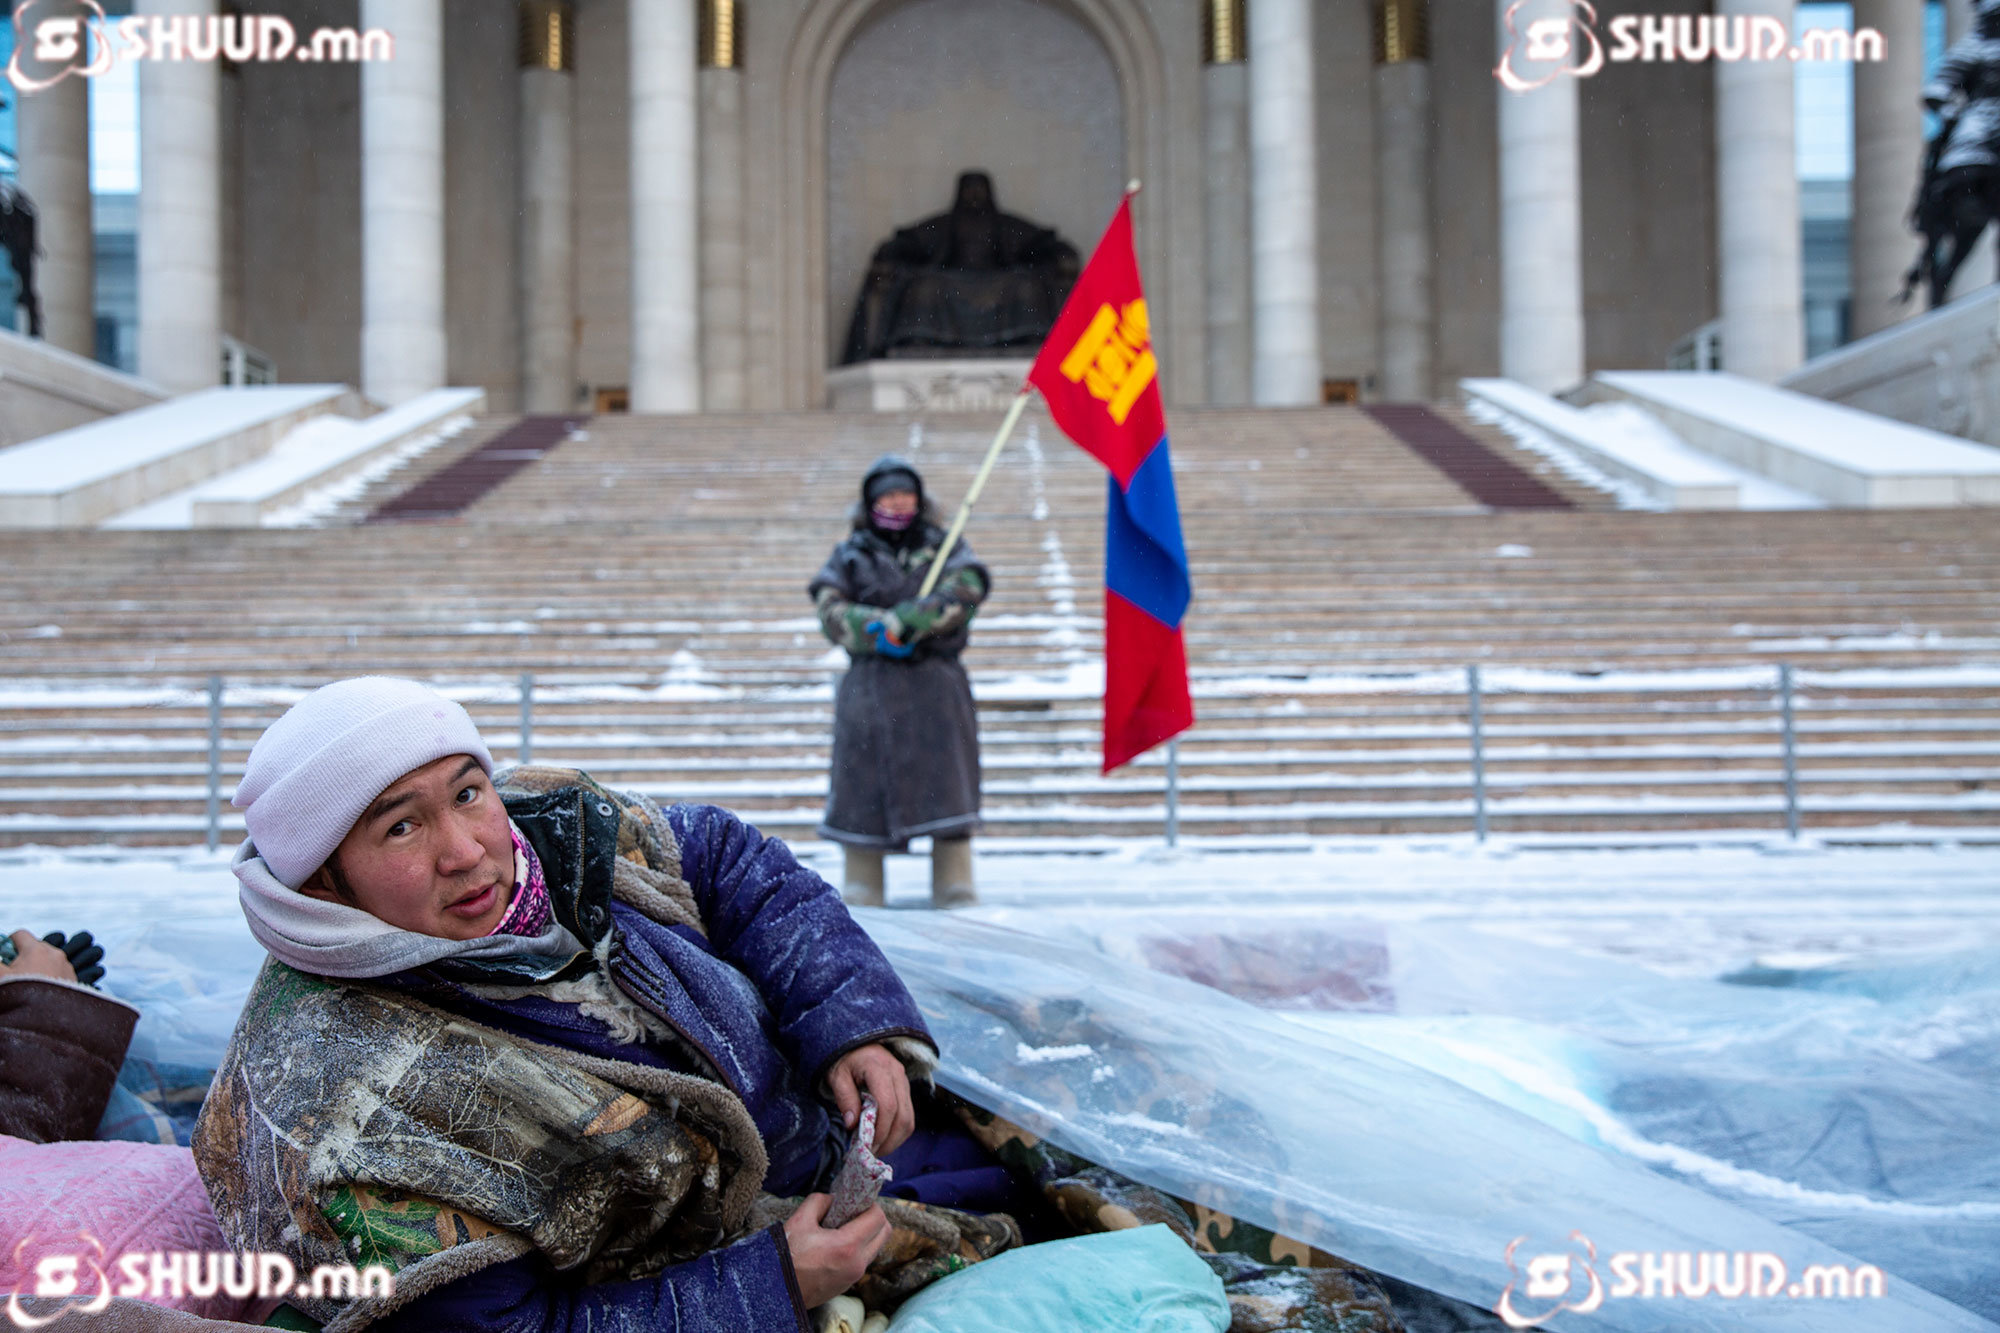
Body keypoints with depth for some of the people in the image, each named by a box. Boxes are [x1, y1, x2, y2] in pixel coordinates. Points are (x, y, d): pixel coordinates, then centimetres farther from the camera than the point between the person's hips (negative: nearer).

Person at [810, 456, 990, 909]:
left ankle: (956, 889, 2)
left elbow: (967, 588, -6)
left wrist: (906, 621, -19)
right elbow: (831, 609, 0)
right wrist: (878, 631, -18)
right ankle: (860, 896, 8)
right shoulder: (850, 555, 14)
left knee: (946, 780, -5)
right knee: (864, 783, -1)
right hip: (870, 682, 0)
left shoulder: (944, 547, 13)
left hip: (936, 682, 0)